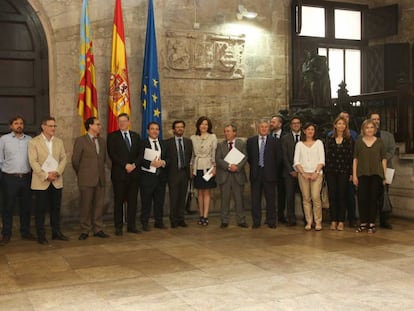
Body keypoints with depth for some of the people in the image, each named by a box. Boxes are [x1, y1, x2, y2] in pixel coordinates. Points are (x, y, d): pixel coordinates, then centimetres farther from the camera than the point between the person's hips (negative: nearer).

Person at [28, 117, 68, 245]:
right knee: (41, 209, 1)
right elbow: (33, 162, -10)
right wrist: (46, 176, -15)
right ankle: (41, 236, 9)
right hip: (41, 181, -4)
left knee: (56, 208, 10)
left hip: (57, 181, 4)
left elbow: (63, 158, 7)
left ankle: (56, 232, 21)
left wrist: (57, 172, -9)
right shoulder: (34, 142, -4)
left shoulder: (59, 142, 11)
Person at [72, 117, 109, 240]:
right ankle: (85, 231, 11)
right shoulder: (80, 141, -4)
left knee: (99, 205, 7)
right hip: (86, 179, -5)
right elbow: (75, 160, -1)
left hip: (100, 179, 5)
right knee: (86, 206, 2)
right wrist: (82, 174, 6)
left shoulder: (102, 141, 13)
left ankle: (98, 229, 15)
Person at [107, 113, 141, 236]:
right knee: (119, 201, 1)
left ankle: (131, 226, 11)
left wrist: (134, 165, -7)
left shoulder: (136, 136, 15)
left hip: (134, 173, 3)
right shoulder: (113, 136, 3)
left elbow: (139, 153, 11)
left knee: (133, 200, 5)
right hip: (119, 173, -3)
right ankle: (118, 227, 7)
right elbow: (112, 154, -7)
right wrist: (125, 165, -13)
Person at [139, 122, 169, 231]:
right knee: (146, 201, 0)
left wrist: (163, 162, -8)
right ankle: (145, 223, 9)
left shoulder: (163, 144, 16)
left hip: (161, 177, 5)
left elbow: (168, 158, 13)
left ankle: (159, 222, 20)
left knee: (160, 200, 9)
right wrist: (151, 163, -20)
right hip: (147, 176, -5)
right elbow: (139, 159, -9)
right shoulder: (143, 143, -1)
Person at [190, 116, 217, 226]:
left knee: (207, 192, 0)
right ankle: (201, 215, 12)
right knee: (200, 192, 6)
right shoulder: (193, 138, 7)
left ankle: (205, 216, 0)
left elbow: (214, 153, -1)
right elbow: (192, 154, 9)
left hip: (208, 167, -2)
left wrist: (214, 167, -7)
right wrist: (191, 167, 4)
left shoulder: (213, 137, 1)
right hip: (197, 168, 2)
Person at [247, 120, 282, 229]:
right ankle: (256, 221, 14)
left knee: (270, 199, 3)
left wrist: (274, 171, 3)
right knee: (255, 199, 5)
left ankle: (271, 222, 12)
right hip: (255, 174, 1)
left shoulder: (275, 141, 3)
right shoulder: (251, 141, 7)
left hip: (269, 174, -1)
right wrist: (254, 167, 5)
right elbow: (248, 157, 11)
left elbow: (279, 158, 4)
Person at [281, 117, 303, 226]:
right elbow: (284, 156, 2)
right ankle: (291, 219, 7)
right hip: (290, 172, 0)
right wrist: (291, 170, -6)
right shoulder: (285, 138, 7)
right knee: (290, 196, 0)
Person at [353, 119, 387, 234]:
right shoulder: (359, 142, 6)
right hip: (362, 174, 0)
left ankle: (371, 224, 11)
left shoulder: (379, 141, 5)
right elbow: (355, 159, 6)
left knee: (373, 199, 3)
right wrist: (354, 175, 0)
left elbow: (384, 159, 5)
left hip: (376, 174, 0)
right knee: (362, 199, -1)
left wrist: (384, 175, 0)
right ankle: (363, 223, 10)